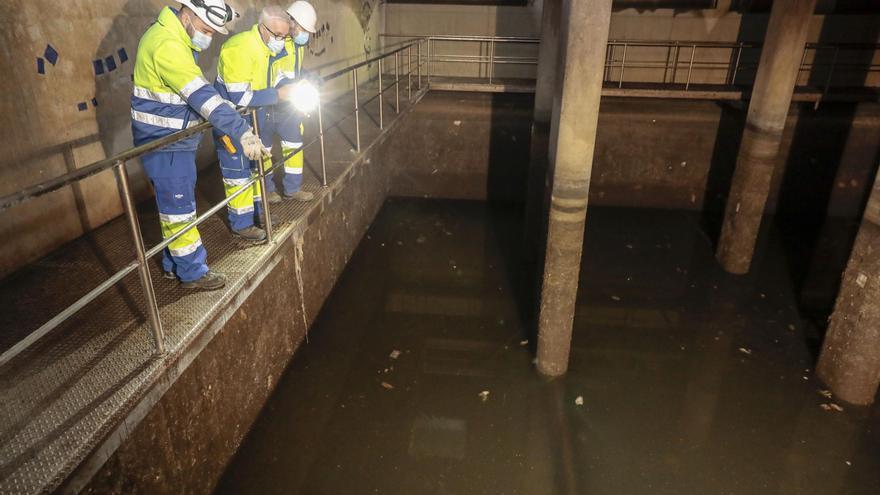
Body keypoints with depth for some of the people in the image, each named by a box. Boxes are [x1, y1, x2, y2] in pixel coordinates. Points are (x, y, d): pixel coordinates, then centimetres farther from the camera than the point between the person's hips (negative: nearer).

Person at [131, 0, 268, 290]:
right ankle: (192, 273, 12)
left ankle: (174, 264, 31)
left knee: (175, 204, 18)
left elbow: (197, 92, 17)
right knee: (179, 209, 0)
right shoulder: (168, 45, -24)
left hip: (176, 141, 10)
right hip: (164, 145, -10)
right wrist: (242, 132, -33)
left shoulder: (178, 40, 10)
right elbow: (202, 96, -31)